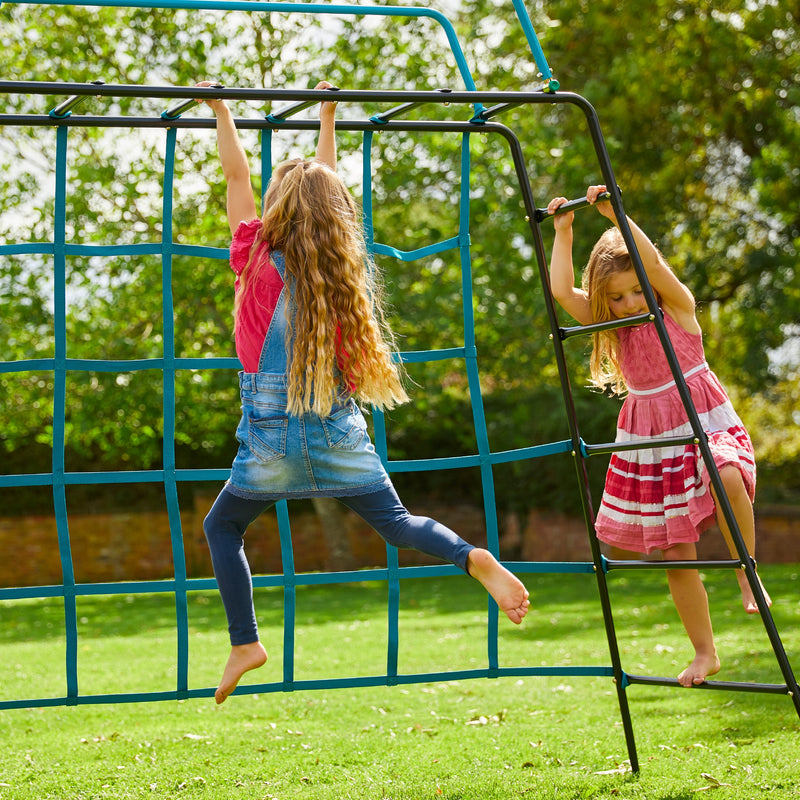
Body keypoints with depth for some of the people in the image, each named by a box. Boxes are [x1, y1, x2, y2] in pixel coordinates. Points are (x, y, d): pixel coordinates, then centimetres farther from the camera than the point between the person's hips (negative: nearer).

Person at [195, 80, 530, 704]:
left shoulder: (258, 260, -6)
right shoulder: (341, 264, 3)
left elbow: (236, 174, 2)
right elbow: (324, 187, 19)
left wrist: (221, 109, 13)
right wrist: (328, 118, 29)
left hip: (273, 436, -3)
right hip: (341, 434, 3)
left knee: (222, 527, 16)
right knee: (395, 521, 9)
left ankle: (245, 643, 6)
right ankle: (475, 559, -19)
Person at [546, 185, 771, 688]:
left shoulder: (678, 308, -7)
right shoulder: (610, 328, 5)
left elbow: (654, 264, -25)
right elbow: (562, 291, -6)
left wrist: (617, 216, -30)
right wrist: (563, 231, -5)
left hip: (707, 427, -4)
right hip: (650, 445, 4)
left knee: (726, 477, -39)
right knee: (675, 555, 3)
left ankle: (746, 573, -20)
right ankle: (705, 653, 16)